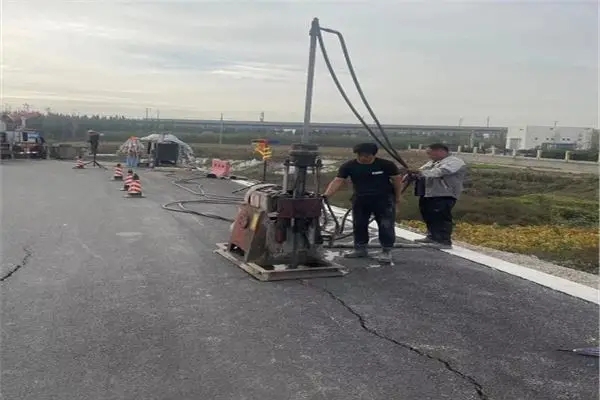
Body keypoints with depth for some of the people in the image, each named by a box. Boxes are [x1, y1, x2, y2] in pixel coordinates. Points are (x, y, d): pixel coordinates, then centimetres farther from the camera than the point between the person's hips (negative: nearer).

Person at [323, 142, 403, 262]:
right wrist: (326, 195, -30)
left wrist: (397, 196, 3)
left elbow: (397, 179, -3)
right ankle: (360, 249, 27)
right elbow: (338, 181, -17)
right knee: (359, 225, 11)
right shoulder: (349, 166, -11)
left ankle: (386, 251, 11)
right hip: (360, 199, 3)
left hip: (384, 199, -3)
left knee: (386, 226, -2)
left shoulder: (386, 165, -14)